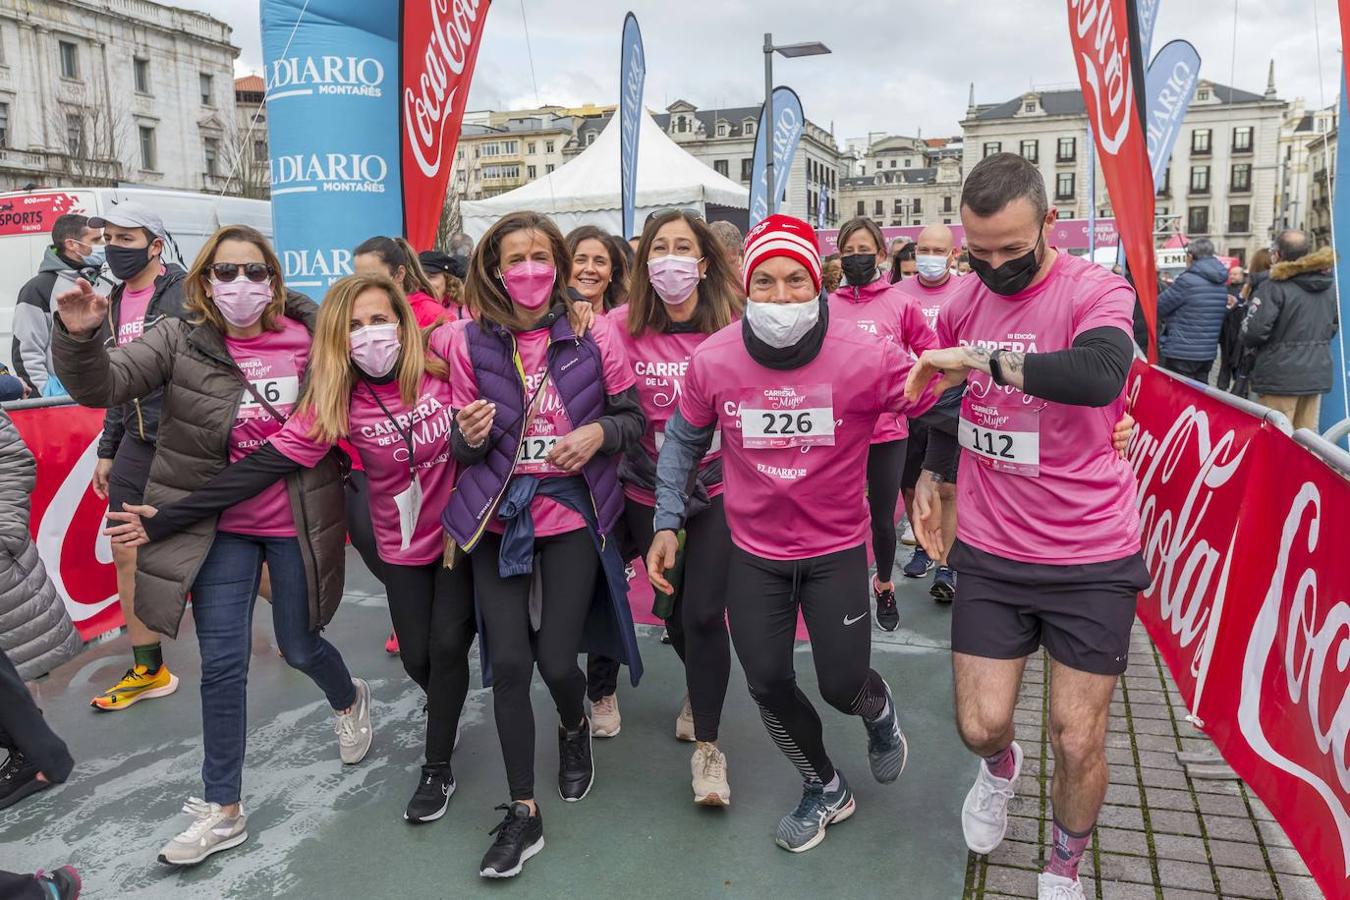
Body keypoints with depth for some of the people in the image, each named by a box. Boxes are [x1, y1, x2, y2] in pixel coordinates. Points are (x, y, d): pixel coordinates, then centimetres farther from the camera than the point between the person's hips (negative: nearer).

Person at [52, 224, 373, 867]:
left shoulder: (311, 338, -7)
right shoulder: (181, 342, -8)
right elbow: (101, 385, -19)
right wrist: (78, 335, -38)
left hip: (297, 522, 0)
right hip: (221, 528, 1)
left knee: (299, 646, 13)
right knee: (222, 664, 3)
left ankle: (349, 700, 49)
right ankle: (222, 811, 19)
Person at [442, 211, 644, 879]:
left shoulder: (594, 335, -2)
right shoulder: (470, 342, 0)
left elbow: (633, 418, 6)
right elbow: (460, 448, 5)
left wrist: (597, 432, -15)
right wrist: (470, 435, -18)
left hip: (572, 513, -1)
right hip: (500, 516, 1)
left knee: (557, 659, -3)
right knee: (507, 662, -2)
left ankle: (575, 727, 37)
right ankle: (523, 813, 16)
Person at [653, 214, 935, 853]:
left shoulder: (864, 357, -20)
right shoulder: (713, 361, -11)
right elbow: (683, 440, 4)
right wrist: (668, 521, 2)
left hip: (836, 548, -2)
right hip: (753, 551, 2)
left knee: (841, 686, 0)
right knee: (768, 683, 7)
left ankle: (880, 712, 42)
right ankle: (825, 788, 36)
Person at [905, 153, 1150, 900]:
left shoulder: (1096, 291, -13)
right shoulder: (963, 304, 2)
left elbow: (1100, 374, -36)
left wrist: (981, 356, -30)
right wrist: (928, 477, 14)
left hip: (1091, 556, -3)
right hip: (990, 551, 3)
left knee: (1077, 741, 6)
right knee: (980, 725, 5)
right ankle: (998, 769, 43)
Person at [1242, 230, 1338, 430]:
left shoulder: (1273, 287, -15)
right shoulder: (1330, 285, 10)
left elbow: (1253, 331, -19)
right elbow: (1334, 325, 20)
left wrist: (1254, 347, 2)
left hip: (1280, 377, -7)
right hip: (1318, 376, 7)